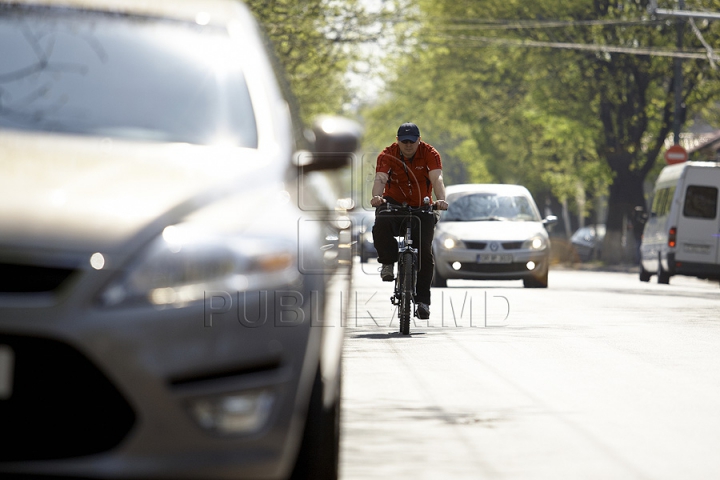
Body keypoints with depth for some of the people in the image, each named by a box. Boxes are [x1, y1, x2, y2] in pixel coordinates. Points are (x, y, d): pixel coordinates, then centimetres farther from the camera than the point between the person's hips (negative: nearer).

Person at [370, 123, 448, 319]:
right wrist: (377, 196, -47)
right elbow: (380, 178, -26)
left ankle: (422, 300, -2)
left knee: (424, 250, -11)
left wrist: (441, 199, -45)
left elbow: (437, 178, -25)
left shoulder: (430, 154, -11)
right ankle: (388, 262, -8)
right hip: (394, 202, 0)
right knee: (381, 226, -34)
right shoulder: (387, 155, -11)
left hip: (421, 206, 0)